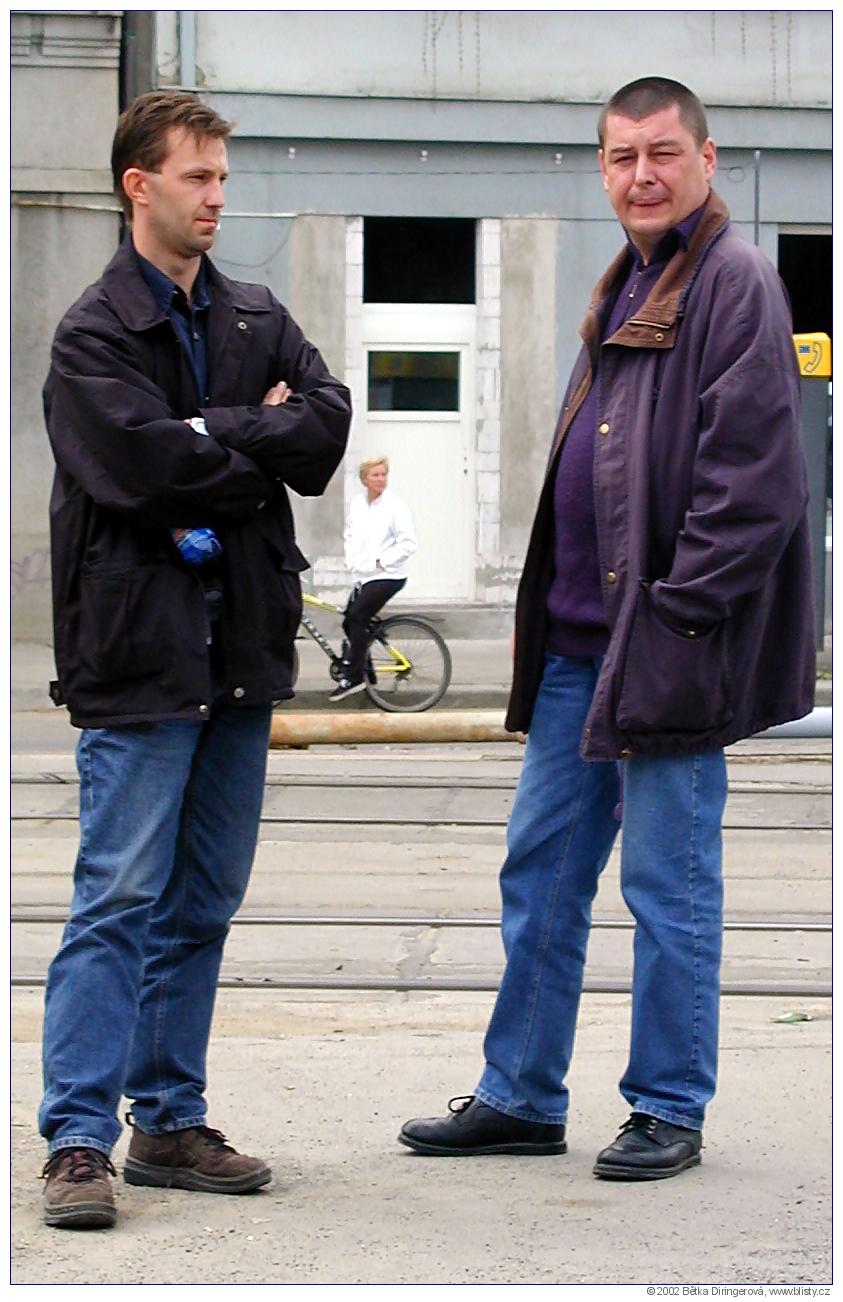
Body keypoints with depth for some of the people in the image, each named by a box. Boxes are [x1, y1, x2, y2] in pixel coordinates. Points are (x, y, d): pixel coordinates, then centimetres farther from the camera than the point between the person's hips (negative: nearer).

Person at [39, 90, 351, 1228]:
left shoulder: (258, 319, 14)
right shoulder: (93, 332, -4)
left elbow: (327, 426, -1)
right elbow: (144, 462, -18)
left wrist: (210, 444, -11)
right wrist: (259, 443, -5)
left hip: (241, 647, 6)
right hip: (141, 648, -6)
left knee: (202, 903, 10)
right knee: (121, 897, -8)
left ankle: (171, 1123, 17)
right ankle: (79, 1141, -6)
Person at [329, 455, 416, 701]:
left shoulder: (395, 505, -10)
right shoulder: (357, 503, 8)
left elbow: (408, 543, -13)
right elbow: (350, 535, 21)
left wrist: (381, 562, -17)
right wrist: (352, 561, 5)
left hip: (387, 575, -7)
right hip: (363, 575, 7)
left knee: (357, 617, -17)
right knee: (350, 622, 4)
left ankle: (353, 676, -12)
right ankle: (364, 671, 19)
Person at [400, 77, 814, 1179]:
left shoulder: (735, 284, -10)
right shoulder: (624, 289, 18)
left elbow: (752, 481, -17)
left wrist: (676, 616, -19)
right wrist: (549, 612, 16)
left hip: (671, 644, -9)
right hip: (580, 637, 9)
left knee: (668, 886, 0)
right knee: (541, 869, 12)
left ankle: (668, 1111, 12)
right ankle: (520, 1096, 22)